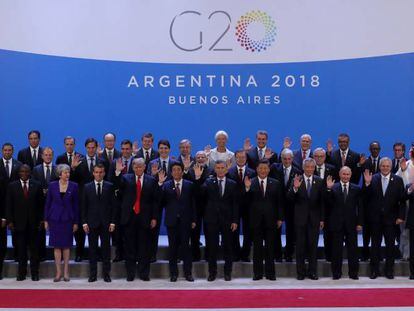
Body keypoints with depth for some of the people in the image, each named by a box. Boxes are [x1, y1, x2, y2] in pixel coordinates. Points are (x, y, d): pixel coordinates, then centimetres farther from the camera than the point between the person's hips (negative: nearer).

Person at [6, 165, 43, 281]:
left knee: (34, 249, 4)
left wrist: (41, 220, -1)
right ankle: (21, 273, 12)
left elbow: (41, 204, 4)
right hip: (19, 222, 0)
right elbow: (9, 205, 3)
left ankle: (34, 273, 11)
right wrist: (10, 221, -3)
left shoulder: (37, 185, 4)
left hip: (33, 222, 0)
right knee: (21, 249, 5)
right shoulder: (12, 186, 5)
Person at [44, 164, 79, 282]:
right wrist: (46, 220, 1)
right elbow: (47, 203, 5)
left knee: (66, 245, 6)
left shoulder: (74, 186, -1)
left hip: (68, 219, 0)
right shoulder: (52, 185, 0)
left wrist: (76, 222, -1)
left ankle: (66, 272, 13)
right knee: (57, 246, 3)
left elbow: (76, 205, 1)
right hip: (55, 218, 0)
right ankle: (58, 272, 8)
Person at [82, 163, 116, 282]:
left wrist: (112, 222, -4)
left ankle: (106, 273, 11)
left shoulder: (109, 186, 3)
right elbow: (84, 206, 5)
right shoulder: (87, 187, 5)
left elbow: (113, 205, 2)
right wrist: (84, 222, -3)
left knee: (106, 248, 4)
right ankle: (92, 274, 11)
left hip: (105, 222, 0)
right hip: (92, 223, 1)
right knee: (92, 249, 4)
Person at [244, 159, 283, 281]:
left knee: (270, 247, 7)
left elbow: (279, 202, 6)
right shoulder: (251, 183, 0)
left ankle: (270, 273, 15)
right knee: (257, 247, 6)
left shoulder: (275, 184, 6)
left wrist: (280, 218, 2)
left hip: (270, 220, 1)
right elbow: (246, 201, -7)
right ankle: (257, 273, 13)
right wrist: (247, 188, -22)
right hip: (256, 220, -1)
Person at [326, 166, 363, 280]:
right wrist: (329, 189, -20)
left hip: (351, 223, 1)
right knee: (336, 249, 5)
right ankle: (336, 273, 14)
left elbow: (360, 207, 5)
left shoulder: (356, 189, 5)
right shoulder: (333, 188, 1)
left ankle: (353, 273, 15)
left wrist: (359, 223, -1)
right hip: (337, 223, -1)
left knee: (352, 249, 6)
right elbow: (329, 203, -9)